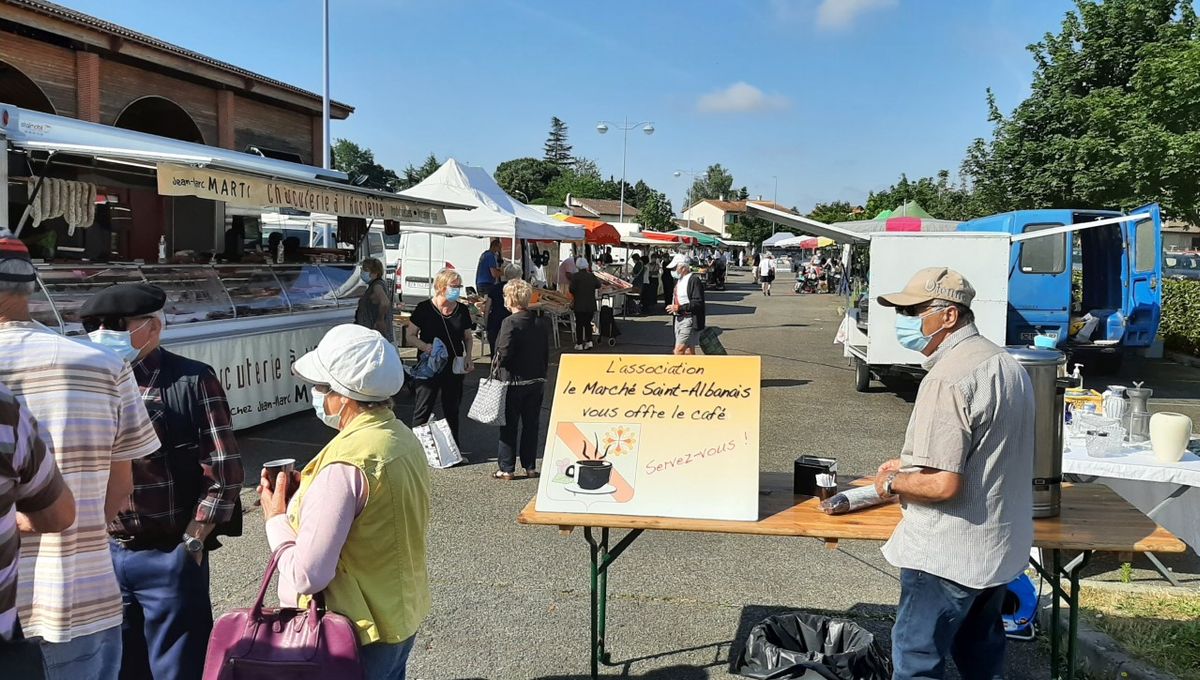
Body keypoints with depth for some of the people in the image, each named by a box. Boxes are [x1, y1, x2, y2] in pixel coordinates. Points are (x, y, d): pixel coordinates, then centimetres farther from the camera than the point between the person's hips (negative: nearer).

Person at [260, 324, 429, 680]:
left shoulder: (345, 463, -27)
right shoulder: (404, 437, 0)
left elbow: (306, 577, -26)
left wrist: (277, 518, -10)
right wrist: (307, 492, 3)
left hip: (358, 635, -8)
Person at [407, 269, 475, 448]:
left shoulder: (462, 310, 5)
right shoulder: (424, 308, -7)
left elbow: (468, 337, 16)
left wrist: (468, 356, -1)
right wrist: (424, 346, -21)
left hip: (454, 367, 4)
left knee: (452, 410, 13)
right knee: (422, 410, 0)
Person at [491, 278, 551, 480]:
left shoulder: (511, 322, -17)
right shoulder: (541, 321, 2)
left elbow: (504, 354, -21)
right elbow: (546, 352, 7)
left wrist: (496, 360, 0)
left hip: (514, 380, -5)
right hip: (537, 380, 6)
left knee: (508, 426, 5)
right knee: (531, 424, 14)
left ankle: (507, 468, 10)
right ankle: (530, 466, 20)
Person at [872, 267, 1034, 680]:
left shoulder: (949, 378, -25)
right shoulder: (1006, 363, 6)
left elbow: (942, 484, -28)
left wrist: (892, 483, -10)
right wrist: (912, 463, 15)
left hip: (948, 553, -9)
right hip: (1000, 544, 9)